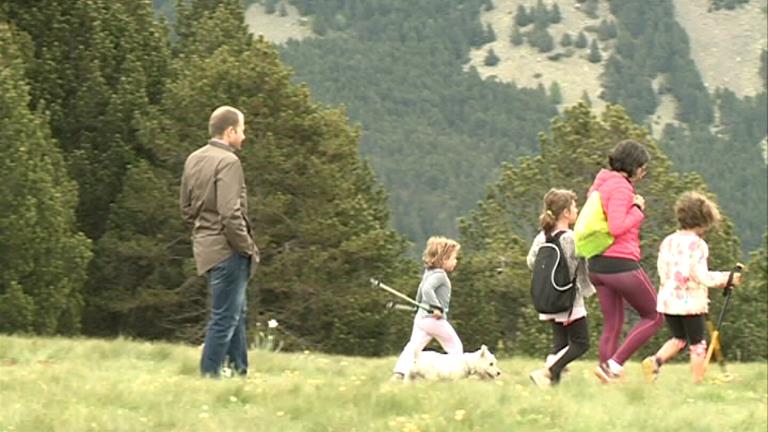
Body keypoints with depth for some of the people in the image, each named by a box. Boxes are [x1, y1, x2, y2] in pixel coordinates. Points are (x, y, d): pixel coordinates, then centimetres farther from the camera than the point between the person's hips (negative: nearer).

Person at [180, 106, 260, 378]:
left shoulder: (194, 159, 11)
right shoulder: (228, 162, -17)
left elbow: (185, 207, 17)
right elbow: (230, 214, -23)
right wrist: (248, 248, -14)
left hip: (204, 247, 10)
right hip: (226, 250, -10)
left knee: (236, 313, 19)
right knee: (224, 317, -4)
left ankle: (240, 372, 25)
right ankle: (209, 375, -2)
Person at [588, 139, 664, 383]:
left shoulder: (601, 184, 16)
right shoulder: (621, 186, -14)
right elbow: (616, 227, -24)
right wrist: (638, 210, -9)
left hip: (597, 265, 9)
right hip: (621, 263, -9)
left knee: (612, 325, 13)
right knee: (654, 317, 5)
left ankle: (608, 380, 8)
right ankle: (613, 364, -6)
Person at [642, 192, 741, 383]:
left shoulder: (667, 241, 7)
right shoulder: (697, 244, -12)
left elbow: (662, 272, 10)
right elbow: (700, 275, -17)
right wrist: (725, 278, -5)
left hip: (667, 300, 6)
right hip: (690, 301, -6)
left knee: (678, 339, 19)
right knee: (697, 343, 6)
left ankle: (655, 361, -3)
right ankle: (698, 381, 5)